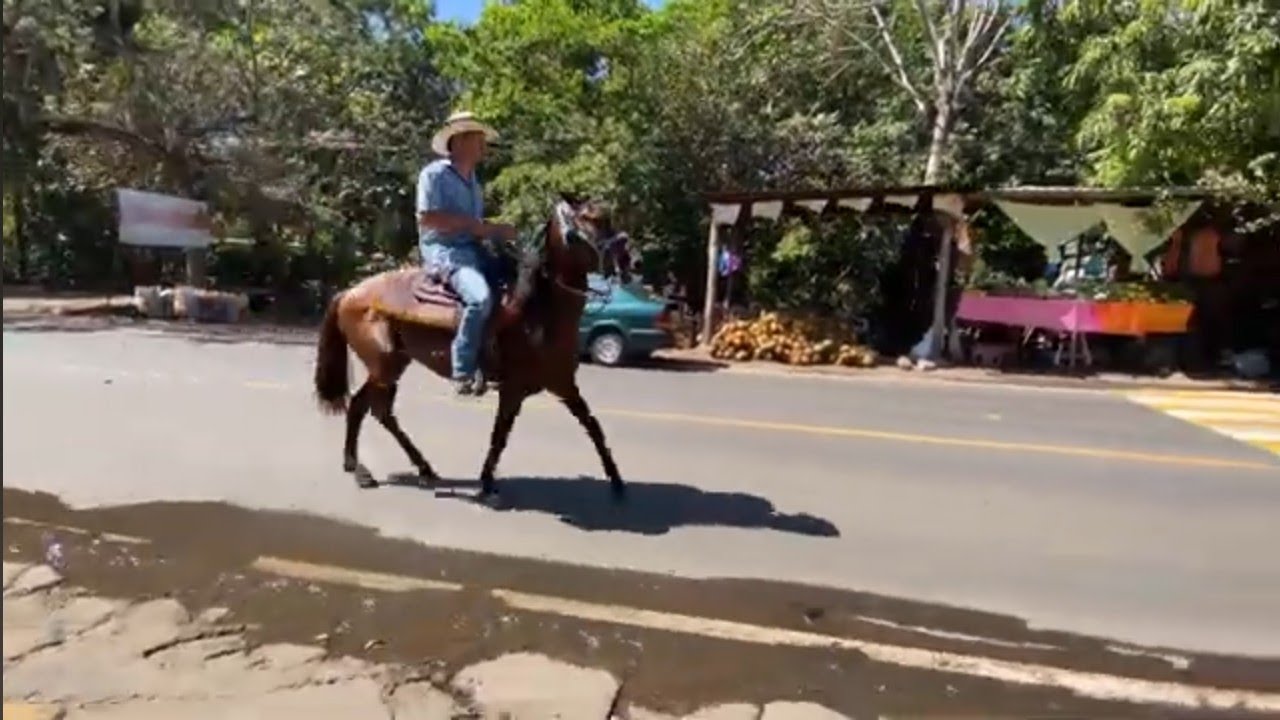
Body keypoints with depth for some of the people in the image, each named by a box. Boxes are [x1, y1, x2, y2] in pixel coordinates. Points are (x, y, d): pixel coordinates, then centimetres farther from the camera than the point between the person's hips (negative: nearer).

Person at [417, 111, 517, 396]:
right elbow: (427, 218, -16)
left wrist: (496, 230, 0)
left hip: (473, 248, 9)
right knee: (481, 297, -32)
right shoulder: (434, 173, -5)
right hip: (443, 250, -9)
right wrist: (474, 225, -17)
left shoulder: (472, 180, 19)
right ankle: (464, 373, -23)